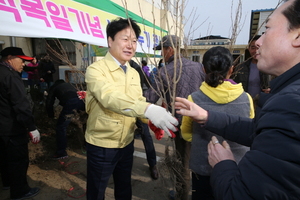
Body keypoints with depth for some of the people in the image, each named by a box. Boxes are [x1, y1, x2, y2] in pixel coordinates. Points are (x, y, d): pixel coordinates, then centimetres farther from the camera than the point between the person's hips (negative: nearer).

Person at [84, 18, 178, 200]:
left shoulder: (134, 73, 4)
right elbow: (110, 97, -37)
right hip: (101, 145, -5)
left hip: (127, 143, 6)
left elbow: (139, 102, 3)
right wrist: (148, 109, -51)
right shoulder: (96, 70, -18)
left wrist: (152, 120, -18)